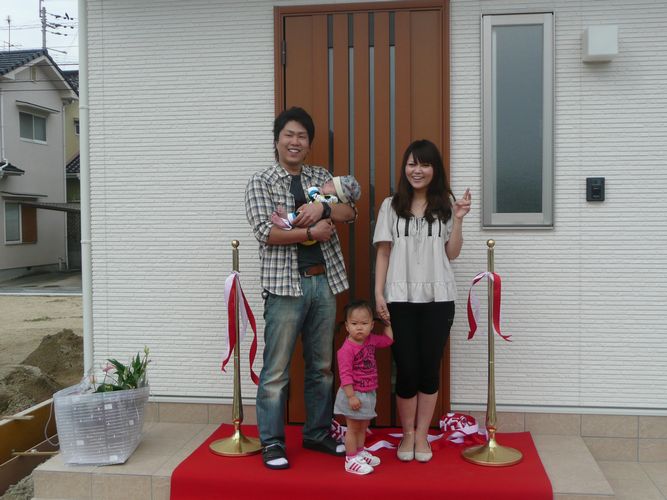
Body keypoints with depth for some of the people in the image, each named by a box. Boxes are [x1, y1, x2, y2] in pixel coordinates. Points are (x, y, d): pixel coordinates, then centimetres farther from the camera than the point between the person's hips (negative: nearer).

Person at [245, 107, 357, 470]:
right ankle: (272, 442, 12)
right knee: (276, 370, -1)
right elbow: (265, 232, -12)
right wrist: (311, 232, -12)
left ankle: (317, 434, 26)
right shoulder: (260, 182, 1)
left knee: (322, 366, 12)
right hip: (285, 284, -5)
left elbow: (349, 212, 3)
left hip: (324, 281, 5)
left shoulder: (322, 177, 15)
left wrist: (322, 208, -15)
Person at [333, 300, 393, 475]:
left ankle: (360, 452, 36)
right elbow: (345, 374, -24)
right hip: (354, 394, -8)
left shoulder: (371, 340, 2)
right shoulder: (346, 349, -22)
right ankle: (351, 460, 12)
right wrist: (351, 396, -25)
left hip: (368, 394, 8)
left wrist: (387, 323, 14)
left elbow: (388, 339, 19)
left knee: (363, 426, 21)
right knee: (353, 428, 3)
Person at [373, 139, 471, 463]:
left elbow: (452, 254, 5)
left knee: (430, 368, 5)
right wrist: (378, 294, -3)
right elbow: (383, 253, 4)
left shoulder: (446, 205, 8)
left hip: (437, 298, 1)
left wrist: (458, 219, -7)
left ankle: (421, 436, 18)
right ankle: (408, 435, 19)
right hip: (400, 298, -1)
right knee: (406, 369, 1)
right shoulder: (392, 206, 6)